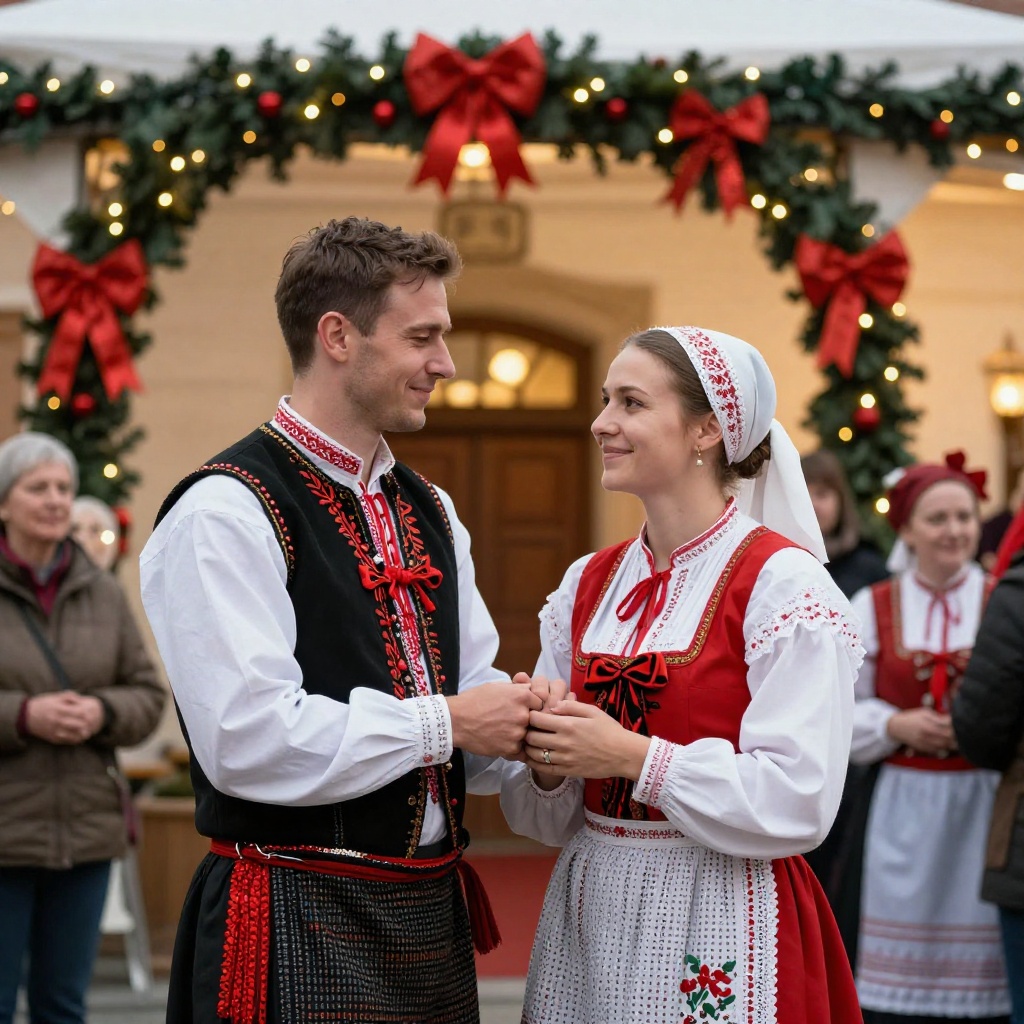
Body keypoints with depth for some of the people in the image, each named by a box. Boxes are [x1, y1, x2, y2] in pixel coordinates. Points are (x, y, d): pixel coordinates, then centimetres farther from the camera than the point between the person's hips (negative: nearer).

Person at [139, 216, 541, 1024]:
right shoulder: (225, 515, -13)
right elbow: (249, 739, -23)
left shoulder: (429, 512, 15)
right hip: (300, 925, -8)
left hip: (432, 911, 8)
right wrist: (443, 724, -16)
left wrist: (519, 724, -7)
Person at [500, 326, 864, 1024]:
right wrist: (544, 759, -11)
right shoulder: (589, 583, 9)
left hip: (719, 926, -6)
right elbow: (548, 818, 11)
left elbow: (797, 802, -19)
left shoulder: (783, 583, -11)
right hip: (590, 910, 6)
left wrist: (635, 756, -21)